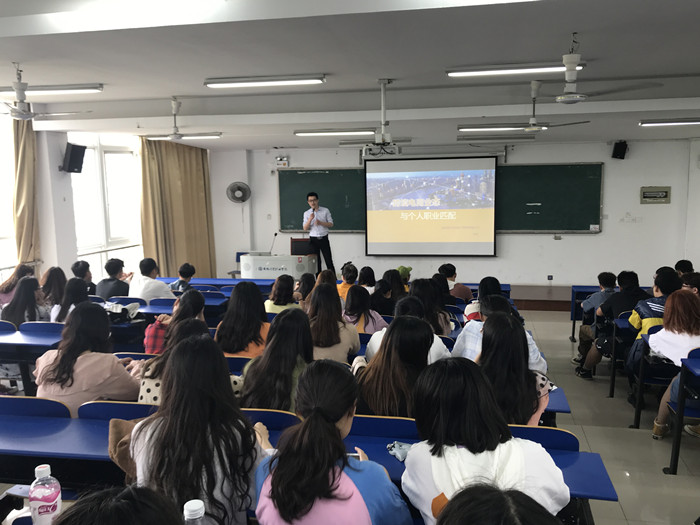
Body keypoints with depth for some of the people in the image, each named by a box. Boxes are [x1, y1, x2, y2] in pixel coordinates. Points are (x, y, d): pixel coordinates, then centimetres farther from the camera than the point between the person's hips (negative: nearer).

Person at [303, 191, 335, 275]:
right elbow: (305, 228, -1)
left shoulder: (325, 211, 2)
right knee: (316, 261, 5)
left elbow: (331, 224, 1)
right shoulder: (306, 213, 5)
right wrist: (310, 219, -16)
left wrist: (320, 223, -15)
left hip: (324, 239, -1)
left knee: (329, 261, -2)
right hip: (313, 239, 1)